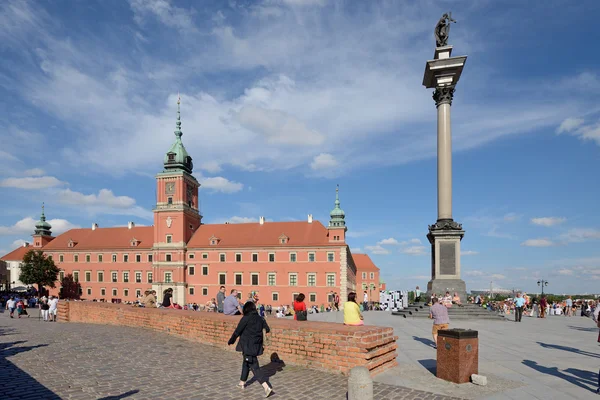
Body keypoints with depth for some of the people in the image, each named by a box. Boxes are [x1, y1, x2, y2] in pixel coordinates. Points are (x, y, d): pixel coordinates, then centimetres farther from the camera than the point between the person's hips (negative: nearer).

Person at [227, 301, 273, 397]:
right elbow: (267, 330, 1)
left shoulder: (246, 318, -13)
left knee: (254, 367, -4)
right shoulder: (260, 319, 2)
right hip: (256, 346, 7)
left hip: (247, 346, -6)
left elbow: (237, 331, -8)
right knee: (246, 363, 26)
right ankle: (242, 383, 40)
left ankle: (267, 387, -14)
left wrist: (231, 341, 8)